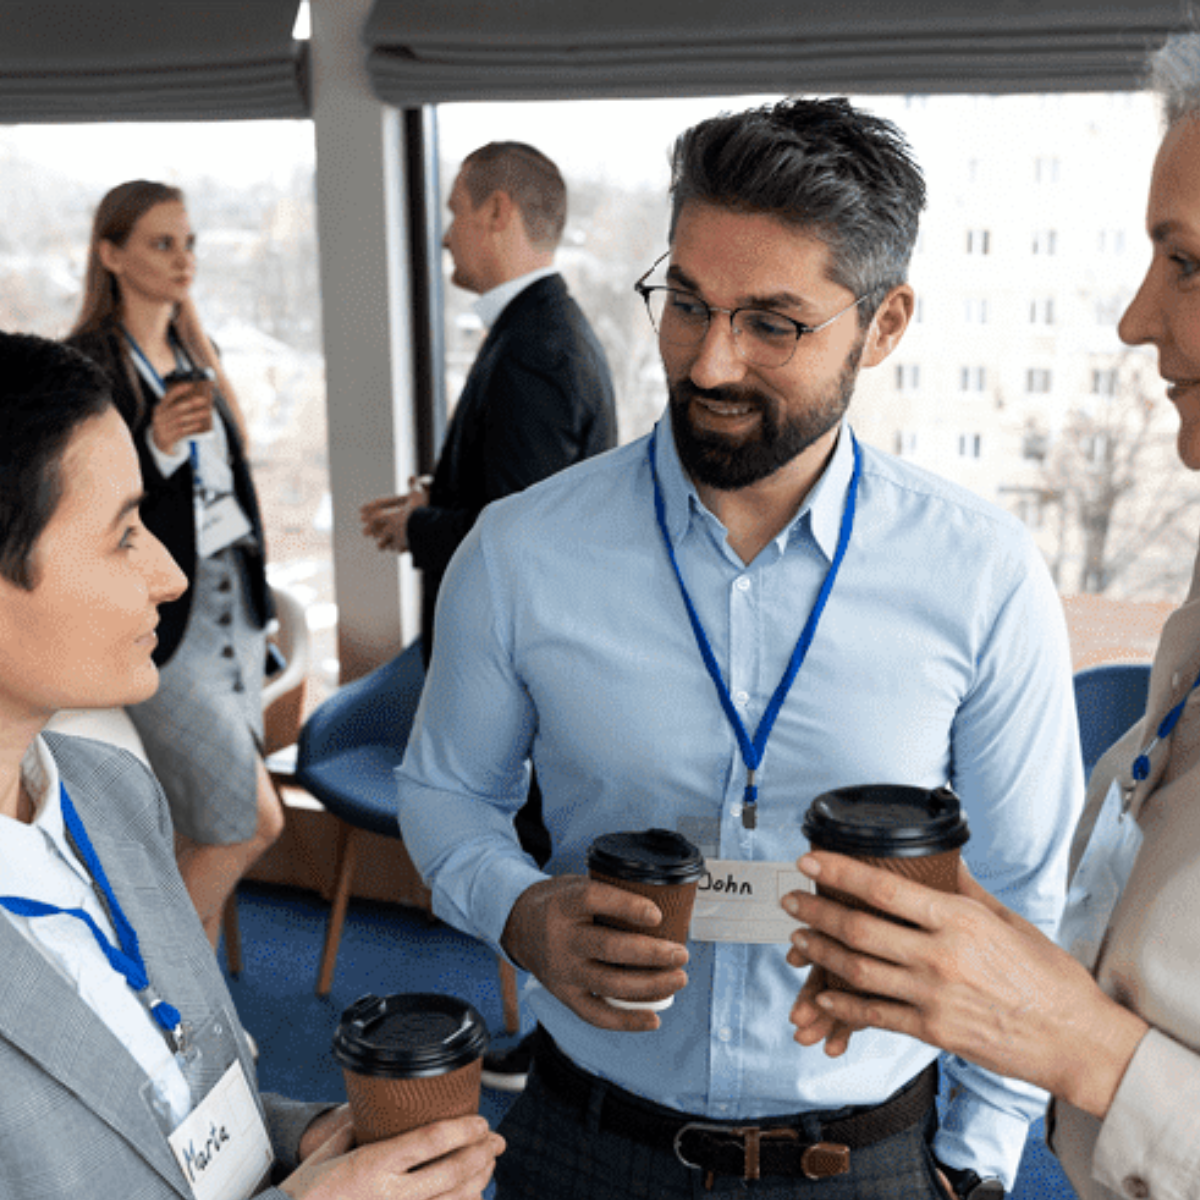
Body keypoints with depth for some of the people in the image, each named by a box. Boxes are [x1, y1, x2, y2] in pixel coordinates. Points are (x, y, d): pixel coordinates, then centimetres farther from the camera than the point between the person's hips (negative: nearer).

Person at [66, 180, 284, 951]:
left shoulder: (195, 349, 12)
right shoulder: (89, 363, -12)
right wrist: (156, 445, -28)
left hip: (232, 599, 7)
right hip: (158, 617, -7)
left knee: (212, 826, 10)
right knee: (254, 819, -6)